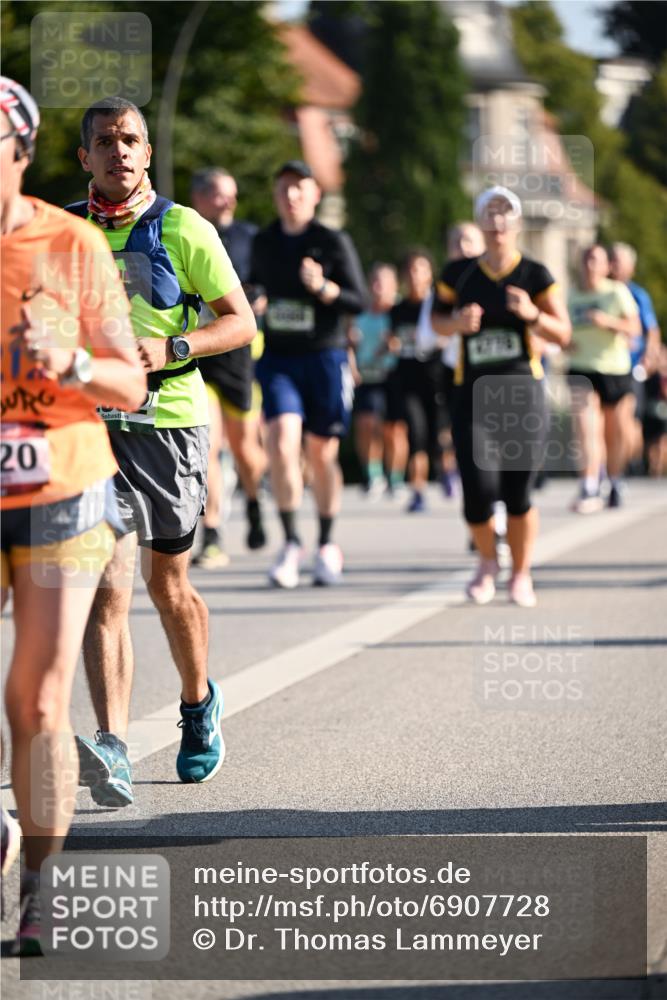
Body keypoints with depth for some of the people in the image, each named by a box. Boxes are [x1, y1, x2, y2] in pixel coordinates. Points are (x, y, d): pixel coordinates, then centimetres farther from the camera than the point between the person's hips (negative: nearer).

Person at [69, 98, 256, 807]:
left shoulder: (183, 230, -1)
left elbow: (241, 322, 0)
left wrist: (170, 349, -15)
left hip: (167, 421, -1)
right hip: (90, 423, 1)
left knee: (168, 586, 13)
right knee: (108, 588, -14)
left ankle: (198, 706, 39)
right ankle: (111, 747, -23)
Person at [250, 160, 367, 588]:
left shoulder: (334, 242, -2)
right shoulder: (263, 243, 9)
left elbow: (359, 300, -5)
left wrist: (322, 287, -22)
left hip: (325, 356, -2)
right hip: (277, 358, 2)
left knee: (322, 453, 5)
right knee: (282, 441, -17)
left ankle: (327, 546, 22)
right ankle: (291, 544, -12)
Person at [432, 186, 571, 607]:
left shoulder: (535, 275, 1)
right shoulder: (459, 274, 4)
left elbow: (563, 334, 1)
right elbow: (437, 318, 17)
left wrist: (533, 315, -18)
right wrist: (457, 322, -6)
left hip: (523, 395, -1)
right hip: (474, 396, 1)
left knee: (518, 494, -1)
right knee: (479, 490, -12)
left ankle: (521, 574, 21)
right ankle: (487, 562, 17)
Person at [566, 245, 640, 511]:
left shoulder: (617, 292, 0)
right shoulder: (572, 296, 8)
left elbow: (634, 328, -7)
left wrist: (608, 321, -24)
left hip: (614, 369, -1)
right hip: (581, 370, 1)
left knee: (616, 434, 9)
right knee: (586, 430, -15)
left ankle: (614, 485, 29)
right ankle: (589, 492, -22)